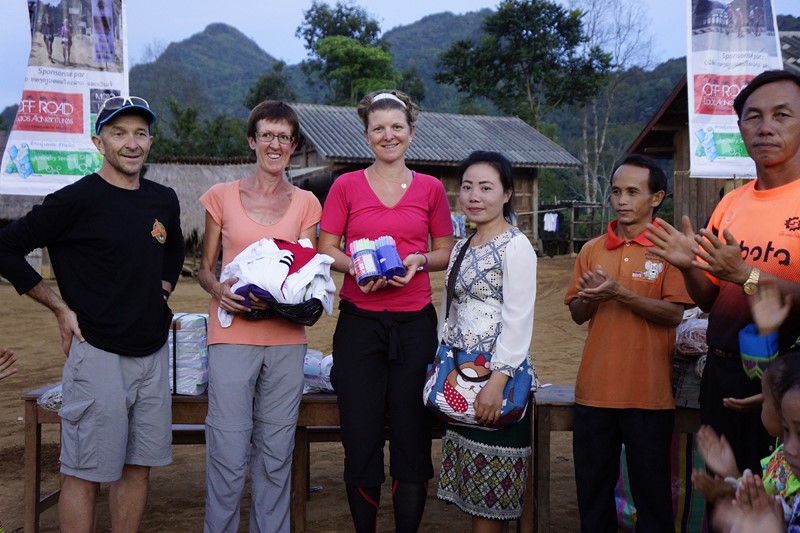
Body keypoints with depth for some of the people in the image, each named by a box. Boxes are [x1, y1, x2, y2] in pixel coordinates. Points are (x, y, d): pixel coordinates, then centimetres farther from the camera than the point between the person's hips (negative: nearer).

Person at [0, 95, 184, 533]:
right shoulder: (77, 200, -10)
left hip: (153, 352, 6)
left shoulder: (164, 201, 9)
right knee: (85, 475, 1)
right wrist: (61, 308, -8)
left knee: (138, 466, 13)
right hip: (98, 353, -6)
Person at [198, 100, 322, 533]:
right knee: (229, 452, -4)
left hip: (286, 337, 2)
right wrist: (219, 290, -11)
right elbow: (204, 267, 10)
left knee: (276, 451, 8)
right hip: (232, 334, -2)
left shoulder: (305, 203, 10)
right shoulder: (223, 196, 6)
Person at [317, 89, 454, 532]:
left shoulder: (430, 189, 8)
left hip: (415, 322, 1)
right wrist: (356, 266, -14)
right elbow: (325, 249, 5)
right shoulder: (346, 186, 5)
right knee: (360, 434, 3)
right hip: (359, 322, -1)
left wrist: (419, 261, -8)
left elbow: (446, 251, 12)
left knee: (412, 434, 3)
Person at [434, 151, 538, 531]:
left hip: (497, 375, -8)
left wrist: (498, 381, -23)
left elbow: (518, 322, -17)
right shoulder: (461, 248, 14)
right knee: (471, 486, 13)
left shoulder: (516, 246, -10)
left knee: (489, 485, 0)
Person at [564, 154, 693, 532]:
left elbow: (674, 313, -12)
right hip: (594, 390, 4)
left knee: (651, 489, 7)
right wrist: (592, 296, -12)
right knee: (592, 487, 13)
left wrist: (620, 294, -21)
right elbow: (577, 314, 9)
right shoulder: (592, 250, 8)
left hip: (648, 392, -4)